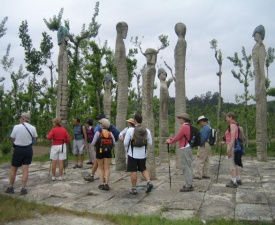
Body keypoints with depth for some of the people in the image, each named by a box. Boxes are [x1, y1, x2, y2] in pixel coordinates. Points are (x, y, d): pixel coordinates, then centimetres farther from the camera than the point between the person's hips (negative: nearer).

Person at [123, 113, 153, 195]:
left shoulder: (130, 130, -13)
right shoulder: (147, 131, -3)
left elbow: (125, 143, -11)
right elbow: (150, 143, 4)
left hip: (133, 154, -3)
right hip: (143, 154, 3)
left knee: (133, 171, 6)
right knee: (143, 169, 19)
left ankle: (134, 189, 12)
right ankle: (149, 182, 0)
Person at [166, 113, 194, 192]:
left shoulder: (184, 127, -15)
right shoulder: (188, 127, 15)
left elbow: (178, 137, -14)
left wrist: (170, 141, 1)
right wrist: (171, 139, 16)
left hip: (185, 149, -10)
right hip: (188, 148, 10)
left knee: (186, 167, -7)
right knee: (188, 167, 14)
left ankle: (188, 186, -3)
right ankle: (189, 184, 21)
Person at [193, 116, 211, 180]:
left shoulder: (205, 128, -14)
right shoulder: (208, 127, 17)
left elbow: (203, 138, -23)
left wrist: (200, 144, -12)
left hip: (204, 146, -11)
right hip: (208, 146, 11)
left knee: (200, 160, -8)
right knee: (206, 161, 14)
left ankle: (198, 175, -7)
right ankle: (206, 174, 19)